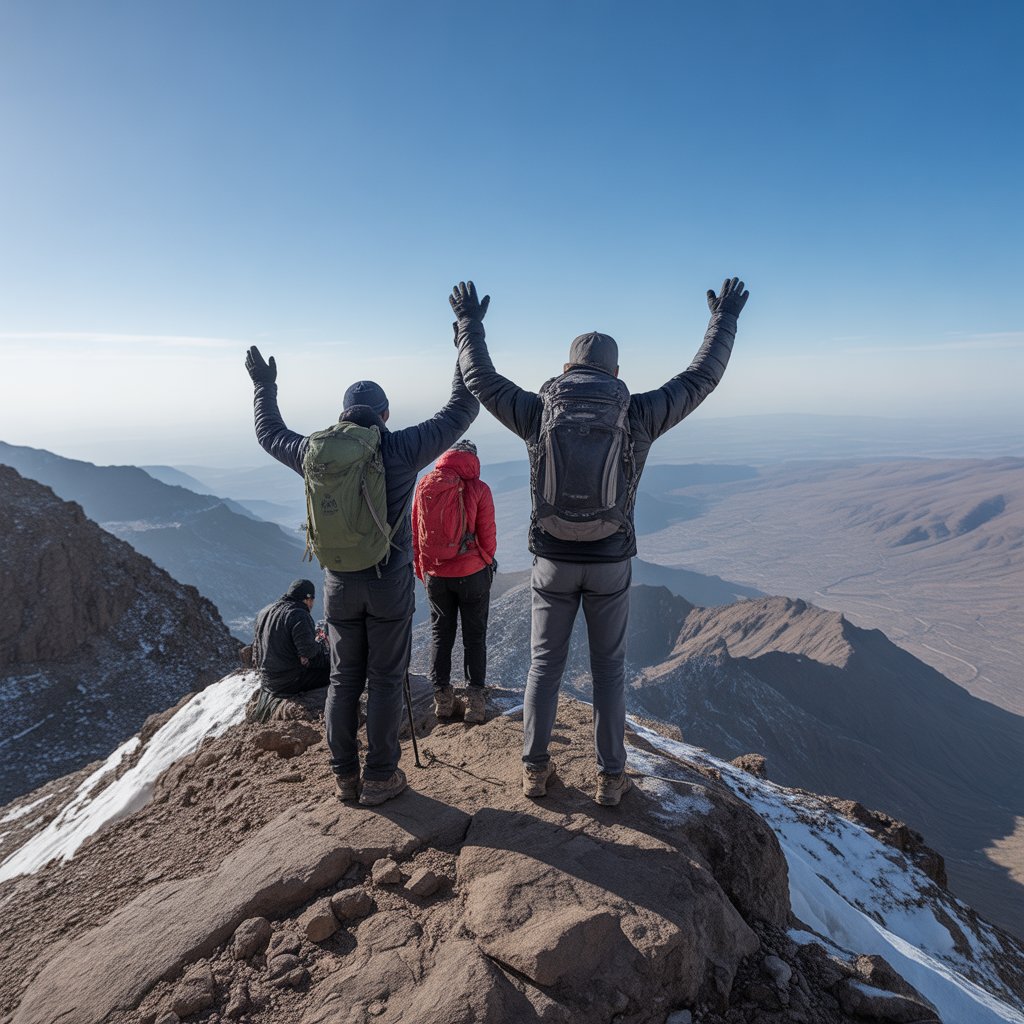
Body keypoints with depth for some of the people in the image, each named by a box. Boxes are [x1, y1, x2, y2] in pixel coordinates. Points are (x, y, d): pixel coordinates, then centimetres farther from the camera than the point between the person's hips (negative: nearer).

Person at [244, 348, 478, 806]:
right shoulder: (402, 449, -12)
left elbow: (271, 434, 18)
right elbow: (460, 411, -3)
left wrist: (264, 386, 33)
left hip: (339, 584, 3)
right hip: (390, 584, -3)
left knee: (343, 680, 15)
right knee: (385, 681, 8)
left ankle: (344, 776, 26)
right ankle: (379, 777, 18)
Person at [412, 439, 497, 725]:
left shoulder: (424, 485, -3)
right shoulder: (477, 489, -13)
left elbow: (415, 531, 4)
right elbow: (487, 535, -8)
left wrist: (420, 569, 15)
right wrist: (487, 562, 11)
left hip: (434, 573, 3)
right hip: (472, 572, -3)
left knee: (440, 633, 16)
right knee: (474, 635, 10)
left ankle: (442, 698, 20)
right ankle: (475, 698, 12)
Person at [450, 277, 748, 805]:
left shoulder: (538, 413, -7)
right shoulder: (637, 415, -8)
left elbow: (478, 378, 5)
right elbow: (701, 378, 5)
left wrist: (469, 320, 20)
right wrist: (723, 320, 19)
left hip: (553, 561, 0)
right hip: (610, 563, 0)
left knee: (545, 663, 15)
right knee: (608, 668, 13)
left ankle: (535, 768, 25)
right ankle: (610, 777, 23)